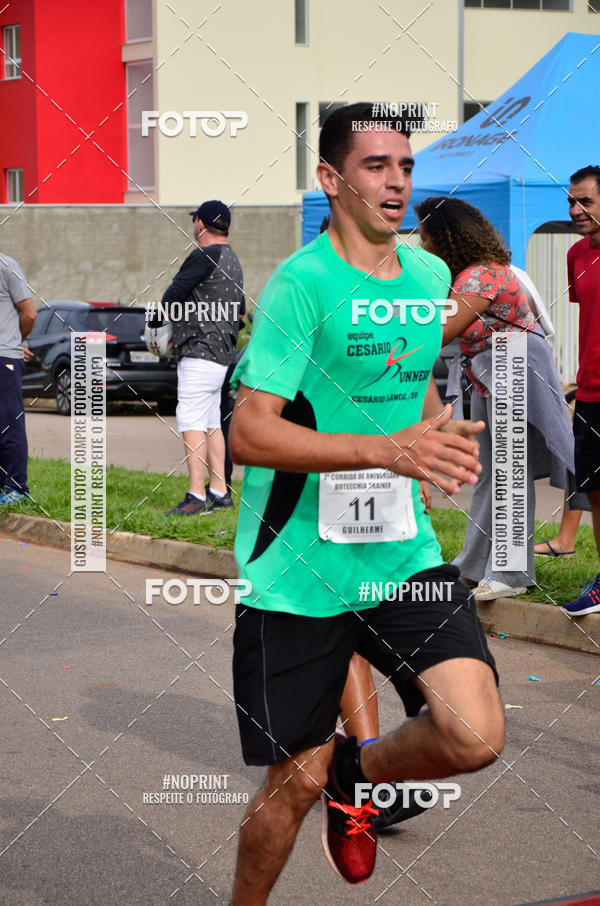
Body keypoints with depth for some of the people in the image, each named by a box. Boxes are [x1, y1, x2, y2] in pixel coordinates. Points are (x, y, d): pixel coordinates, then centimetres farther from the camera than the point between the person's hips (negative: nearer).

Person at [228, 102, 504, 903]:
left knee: (475, 737, -13)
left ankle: (358, 774, 19)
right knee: (296, 781, 1)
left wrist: (441, 432, 7)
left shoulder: (431, 275, 8)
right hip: (299, 569, -5)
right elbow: (250, 433, -20)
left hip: (404, 556, 5)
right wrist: (389, 450, -27)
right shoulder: (302, 283, -12)